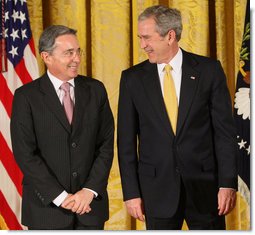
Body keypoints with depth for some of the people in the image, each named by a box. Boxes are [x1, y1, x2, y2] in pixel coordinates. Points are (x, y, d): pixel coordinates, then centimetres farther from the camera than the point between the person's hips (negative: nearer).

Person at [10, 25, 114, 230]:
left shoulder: (95, 90, 3)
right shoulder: (26, 96, -5)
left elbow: (106, 144, 2)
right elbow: (25, 154, -10)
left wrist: (90, 190, -8)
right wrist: (61, 197, -13)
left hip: (91, 202, 2)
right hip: (47, 206, -2)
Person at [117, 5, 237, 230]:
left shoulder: (208, 70, -1)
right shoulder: (133, 78, 2)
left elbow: (225, 130, -2)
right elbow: (126, 140, 3)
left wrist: (228, 183, -7)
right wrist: (131, 192, -1)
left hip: (204, 184, -1)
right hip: (157, 185, 1)